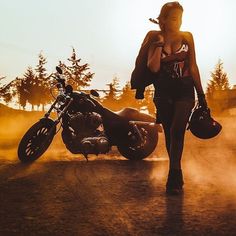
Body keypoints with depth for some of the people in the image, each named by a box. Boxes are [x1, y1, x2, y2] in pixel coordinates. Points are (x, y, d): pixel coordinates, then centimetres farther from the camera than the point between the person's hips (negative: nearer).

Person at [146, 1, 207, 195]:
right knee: (169, 134, 8)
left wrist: (201, 93, 4)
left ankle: (174, 179, -19)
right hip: (163, 93, 2)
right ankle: (177, 178, 23)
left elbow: (193, 67, 5)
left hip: (184, 91, -1)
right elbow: (153, 68, -12)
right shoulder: (155, 41, 3)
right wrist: (160, 43, -10)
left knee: (177, 130, -20)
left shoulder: (187, 37, 3)